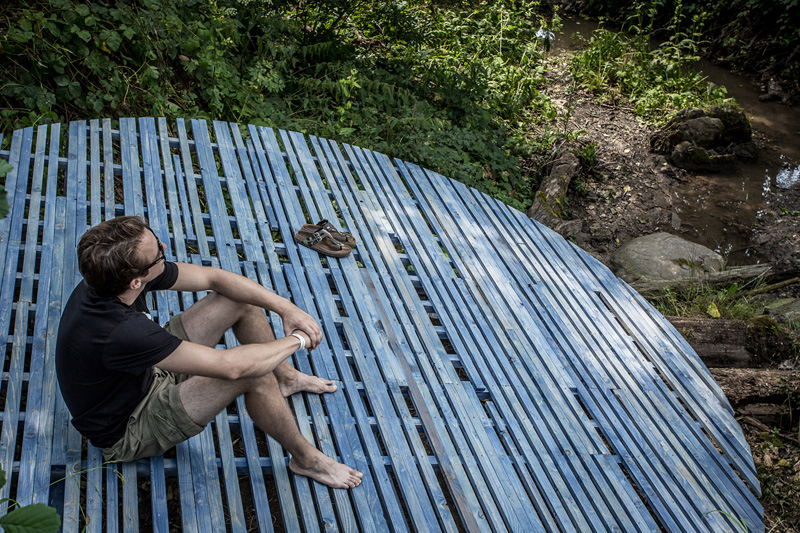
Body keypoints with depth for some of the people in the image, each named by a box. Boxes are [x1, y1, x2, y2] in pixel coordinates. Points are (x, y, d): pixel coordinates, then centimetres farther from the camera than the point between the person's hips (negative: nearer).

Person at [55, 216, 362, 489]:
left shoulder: (110, 277, -17)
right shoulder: (119, 332, -42)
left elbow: (214, 277, -10)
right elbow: (230, 366, -40)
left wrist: (286, 308, -15)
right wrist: (296, 340, -24)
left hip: (149, 371, 8)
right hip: (127, 431, -8)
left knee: (242, 301, -1)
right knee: (252, 372, -29)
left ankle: (286, 378, 22)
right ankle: (306, 459, -4)